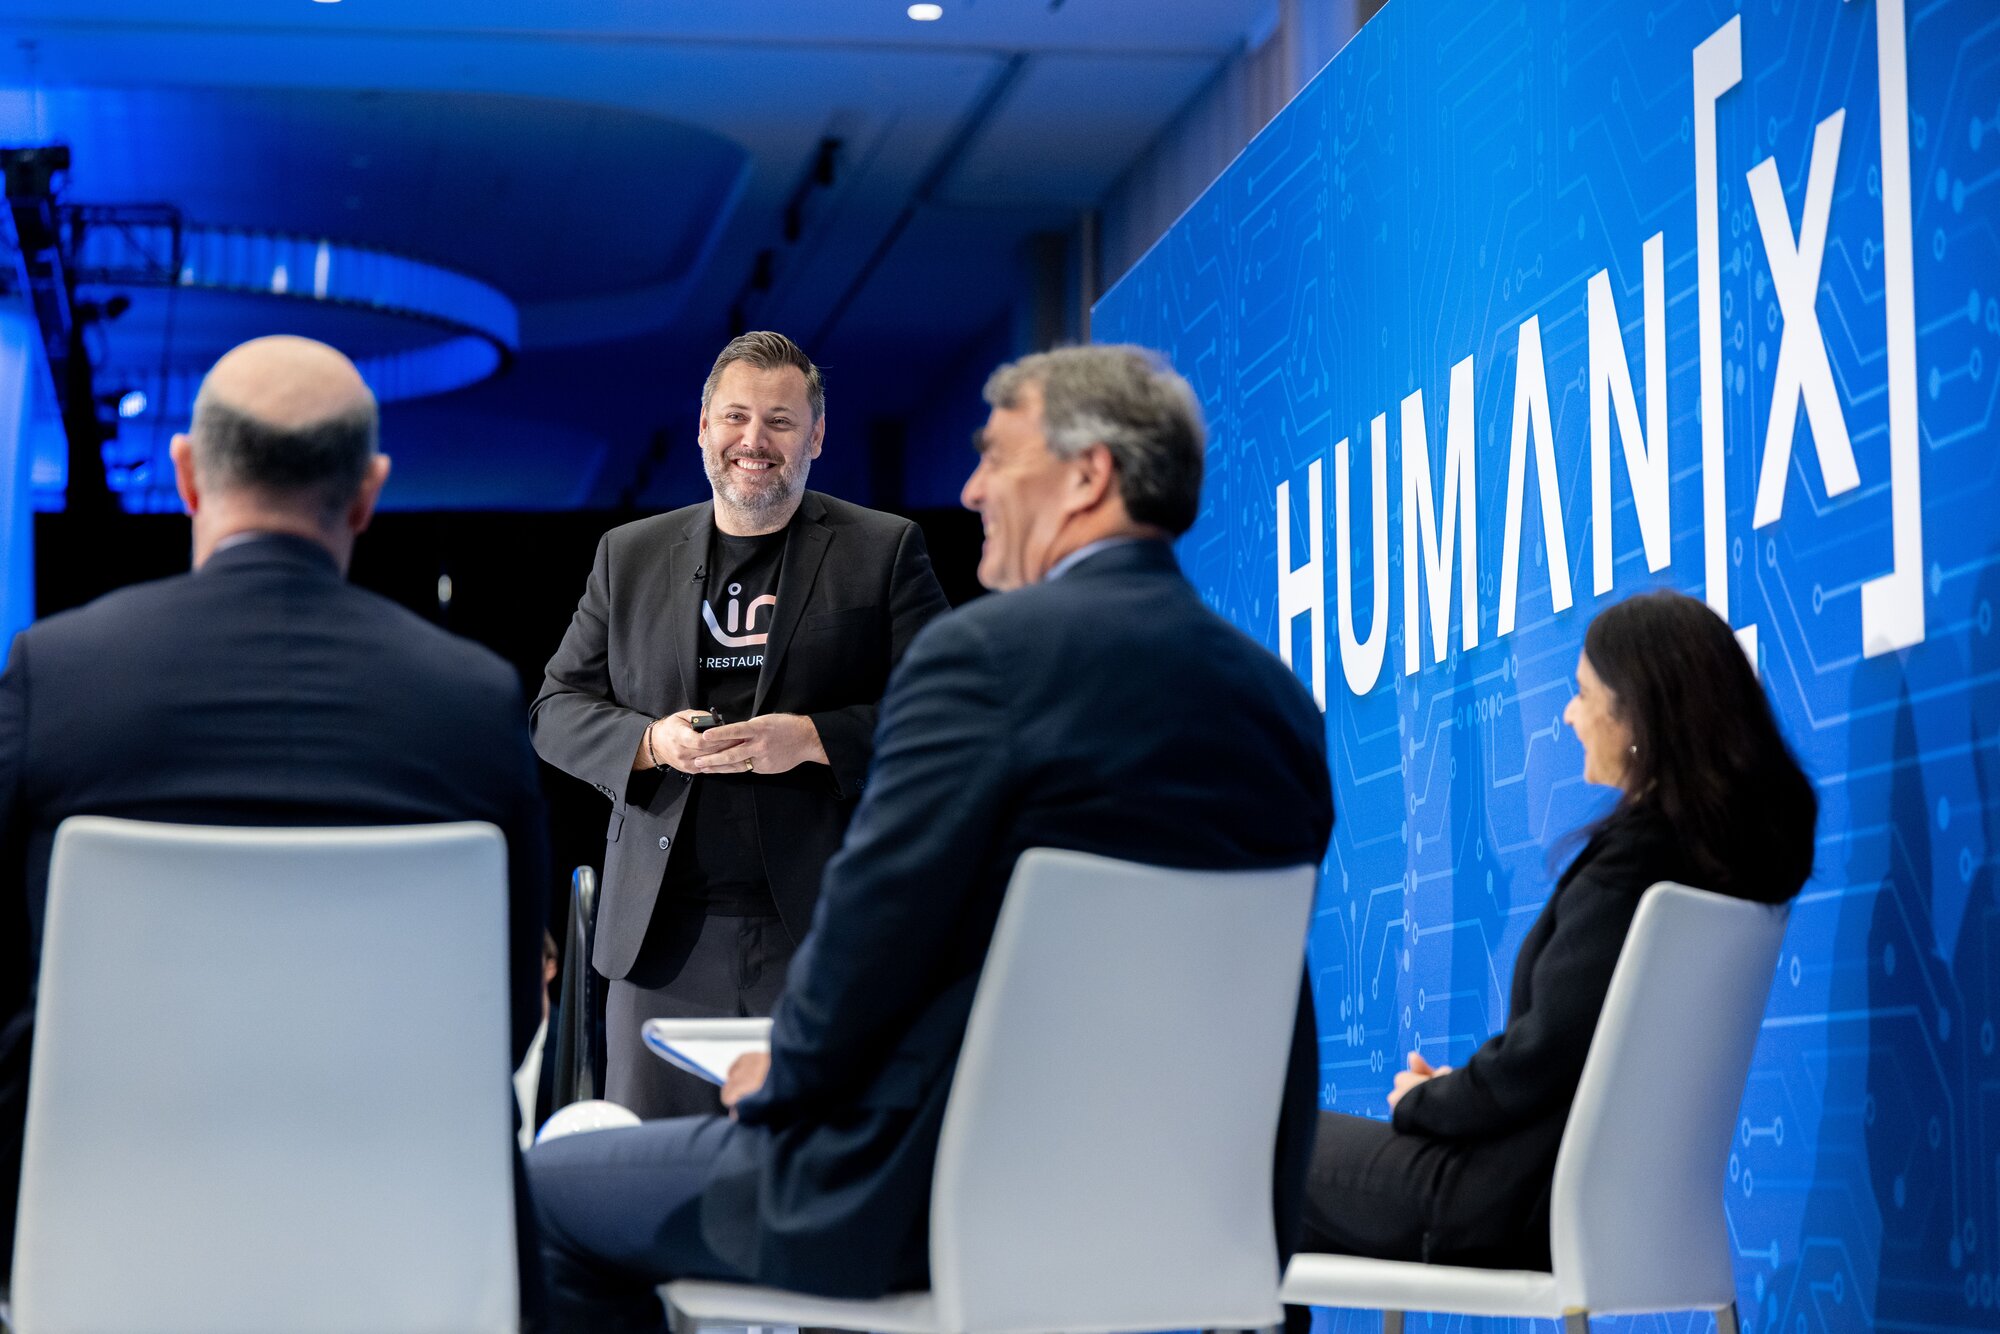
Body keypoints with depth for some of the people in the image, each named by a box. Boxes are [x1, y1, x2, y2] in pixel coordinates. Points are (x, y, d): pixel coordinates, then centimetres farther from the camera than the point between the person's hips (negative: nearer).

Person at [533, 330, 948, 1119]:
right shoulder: (628, 556, 14)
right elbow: (556, 710, 13)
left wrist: (814, 739, -15)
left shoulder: (884, 551, 6)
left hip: (826, 933, -2)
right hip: (665, 935, 2)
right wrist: (652, 742, -7)